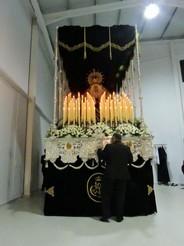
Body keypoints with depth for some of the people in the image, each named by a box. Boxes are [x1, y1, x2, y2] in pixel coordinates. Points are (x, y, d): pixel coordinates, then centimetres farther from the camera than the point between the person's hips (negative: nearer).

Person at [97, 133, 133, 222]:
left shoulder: (108, 147, -10)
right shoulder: (126, 148, -1)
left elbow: (101, 156, 1)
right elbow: (130, 160, 7)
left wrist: (99, 149, 19)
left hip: (110, 175, -2)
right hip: (123, 175, 3)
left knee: (106, 196, 12)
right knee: (120, 196, 14)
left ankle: (105, 216, 18)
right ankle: (119, 217, 23)